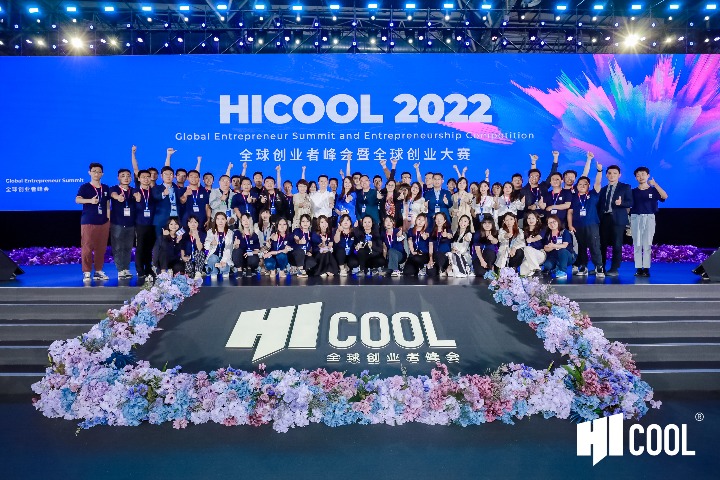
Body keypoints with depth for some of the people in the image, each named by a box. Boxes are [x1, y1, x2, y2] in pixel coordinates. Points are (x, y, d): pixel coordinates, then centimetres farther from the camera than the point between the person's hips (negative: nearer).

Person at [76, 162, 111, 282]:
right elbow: (77, 200, -17)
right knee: (87, 248, -5)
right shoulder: (84, 187, -1)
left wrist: (109, 219, 11)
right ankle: (87, 272, 3)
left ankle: (98, 271, 15)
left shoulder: (106, 188, 12)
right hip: (88, 222, -4)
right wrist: (90, 200, -36)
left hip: (103, 222, 4)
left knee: (101, 248, 6)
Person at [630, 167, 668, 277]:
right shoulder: (633, 191, 9)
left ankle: (646, 268, 0)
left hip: (649, 218, -1)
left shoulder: (653, 190, 5)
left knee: (647, 245, -2)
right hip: (635, 218, 1)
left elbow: (665, 196, -15)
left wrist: (655, 184, -24)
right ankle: (638, 268, 4)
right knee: (637, 245, 1)